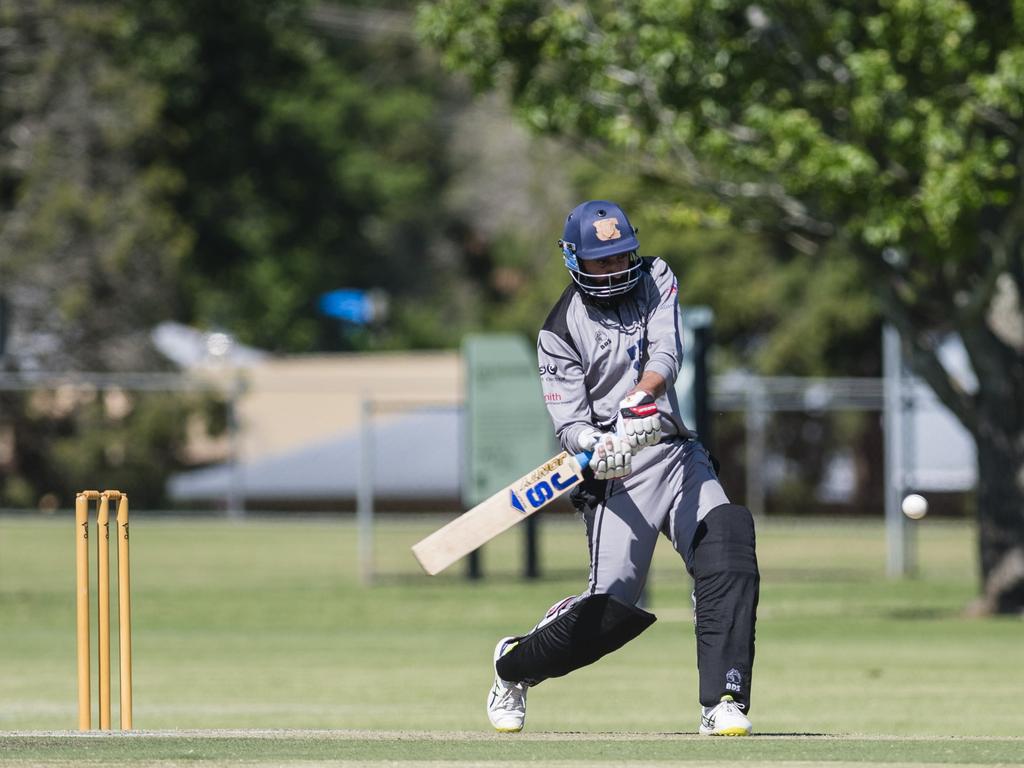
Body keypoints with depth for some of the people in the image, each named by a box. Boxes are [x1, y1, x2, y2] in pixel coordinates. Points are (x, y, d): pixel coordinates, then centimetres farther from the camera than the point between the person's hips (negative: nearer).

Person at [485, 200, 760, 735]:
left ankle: (722, 704, -18)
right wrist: (596, 447, -34)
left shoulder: (655, 280, 8)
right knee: (614, 603, -10)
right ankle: (514, 664, 17)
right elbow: (569, 424, -10)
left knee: (729, 558, -19)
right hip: (617, 471, -4)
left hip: (678, 454, 4)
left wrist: (642, 395, -31)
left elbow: (666, 353, -10)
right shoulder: (560, 332, -2)